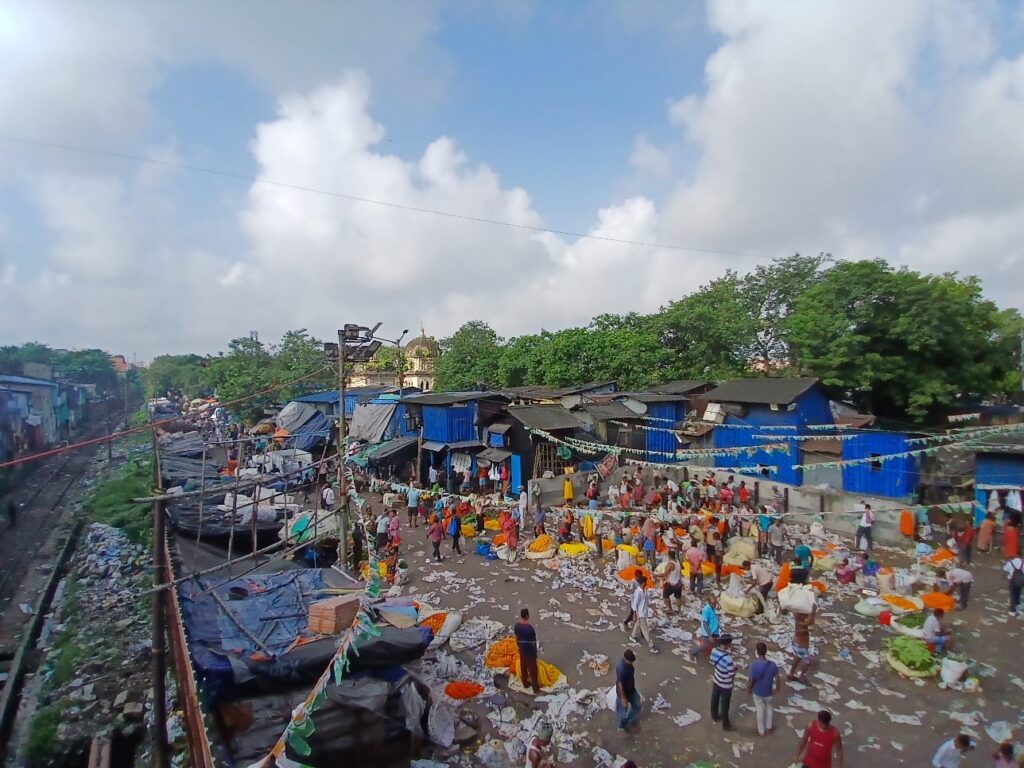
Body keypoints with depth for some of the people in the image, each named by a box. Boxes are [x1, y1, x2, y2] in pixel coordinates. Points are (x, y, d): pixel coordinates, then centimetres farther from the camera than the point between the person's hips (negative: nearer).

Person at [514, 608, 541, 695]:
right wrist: (535, 652, -5)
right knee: (532, 670, 11)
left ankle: (525, 684, 43)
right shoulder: (530, 627, -31)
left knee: (523, 667, 24)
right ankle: (536, 689, 25)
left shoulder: (517, 625, -13)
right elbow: (533, 642, -20)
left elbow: (516, 638, 2)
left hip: (522, 649, 5)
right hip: (529, 651, -5)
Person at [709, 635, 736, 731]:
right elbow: (732, 675, -25)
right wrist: (734, 667, -6)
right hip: (725, 685, -6)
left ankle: (714, 717, 50)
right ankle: (726, 725, 37)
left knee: (715, 699, 26)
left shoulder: (714, 651, -15)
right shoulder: (728, 659, -37)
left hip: (716, 681, 6)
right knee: (724, 705, 16)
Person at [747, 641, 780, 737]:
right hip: (768, 692, 1)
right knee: (768, 707, 29)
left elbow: (750, 680, -20)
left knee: (759, 710, 20)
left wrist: (748, 690, -1)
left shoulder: (754, 665, -28)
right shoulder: (772, 665, -22)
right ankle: (768, 727, 44)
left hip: (757, 692, -1)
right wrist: (777, 689, 11)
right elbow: (777, 678, -9)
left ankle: (761, 731, 35)